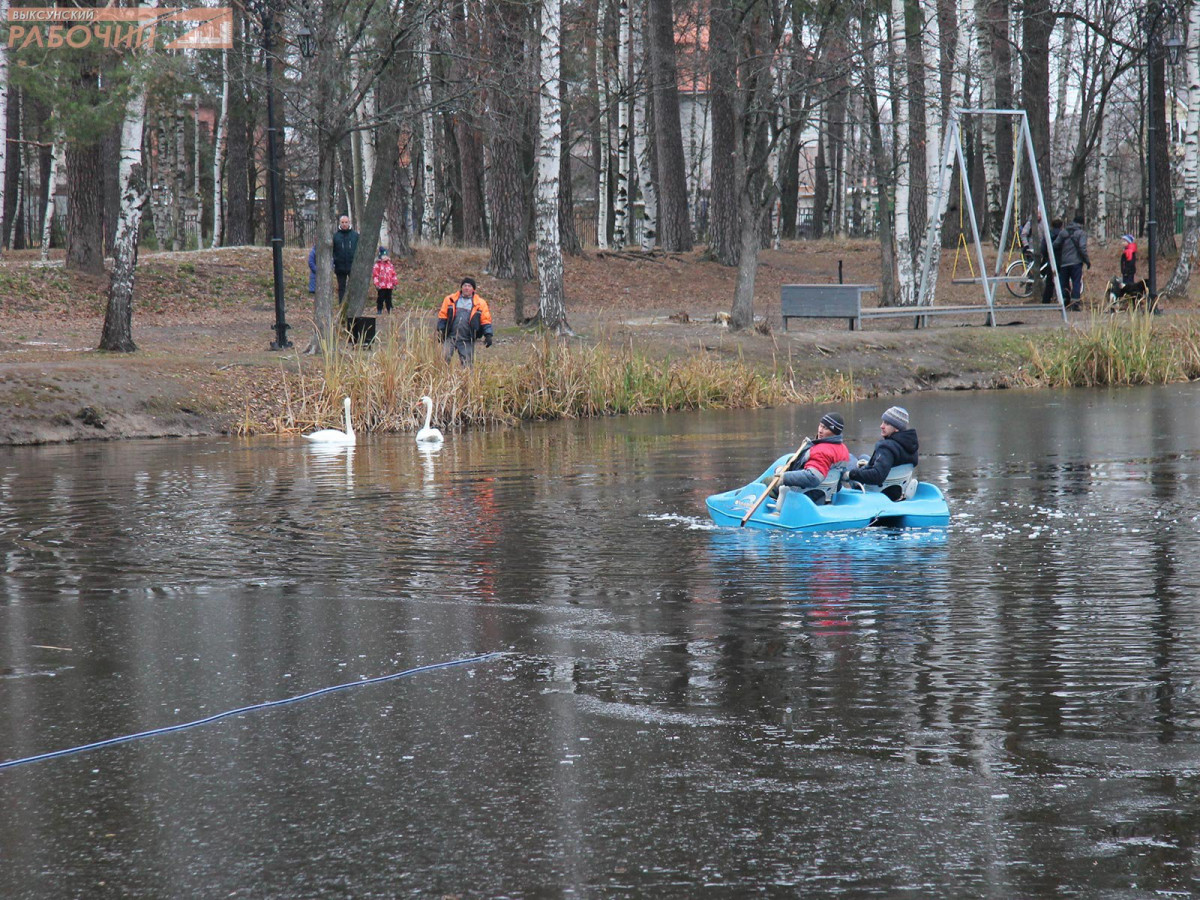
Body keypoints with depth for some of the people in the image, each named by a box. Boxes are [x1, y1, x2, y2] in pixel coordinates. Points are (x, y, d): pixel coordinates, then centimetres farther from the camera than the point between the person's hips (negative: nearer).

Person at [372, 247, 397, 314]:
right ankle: (379, 310, 4)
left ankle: (390, 309, 16)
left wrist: (394, 282, 13)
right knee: (381, 298, -4)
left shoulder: (390, 264, 13)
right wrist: (376, 284, -12)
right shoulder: (378, 265, -3)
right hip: (381, 286, -4)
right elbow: (375, 275, -6)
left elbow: (393, 274, 18)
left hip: (389, 286, 4)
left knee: (388, 298, 9)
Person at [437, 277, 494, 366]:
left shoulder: (480, 303, 6)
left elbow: (486, 320, 6)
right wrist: (441, 331, 5)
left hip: (467, 341, 0)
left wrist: (488, 335, -4)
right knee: (445, 358, -10)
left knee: (467, 362, 1)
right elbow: (443, 316, 10)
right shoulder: (451, 299, 7)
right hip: (450, 337, 0)